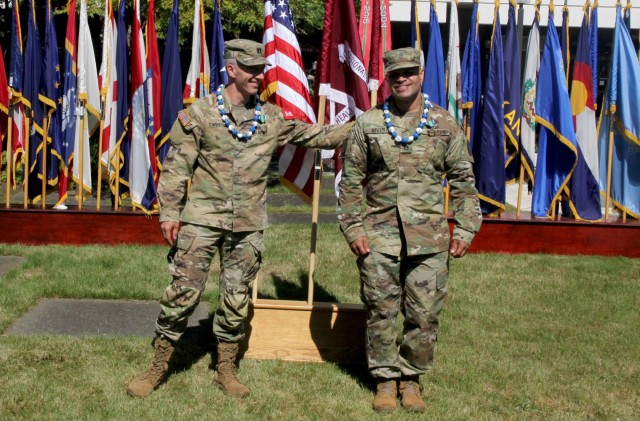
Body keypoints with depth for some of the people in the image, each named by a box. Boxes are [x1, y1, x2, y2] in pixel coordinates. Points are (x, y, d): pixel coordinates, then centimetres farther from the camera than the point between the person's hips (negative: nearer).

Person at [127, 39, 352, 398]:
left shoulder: (272, 118, 7)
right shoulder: (200, 112, -2)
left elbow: (318, 135, 15)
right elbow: (177, 166, -2)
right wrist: (169, 211, -7)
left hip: (248, 226, 3)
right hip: (202, 220, -3)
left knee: (237, 298, 9)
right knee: (183, 291, -1)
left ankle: (226, 369, 24)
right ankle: (159, 366, 13)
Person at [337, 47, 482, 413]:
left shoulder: (445, 124, 6)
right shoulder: (368, 123, 4)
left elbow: (463, 180, 8)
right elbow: (351, 180, 7)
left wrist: (466, 229, 1)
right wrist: (353, 228, -1)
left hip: (429, 238, 0)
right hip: (379, 236, 0)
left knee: (425, 314, 4)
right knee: (382, 311, 5)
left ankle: (412, 378, 21)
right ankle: (386, 378, 20)